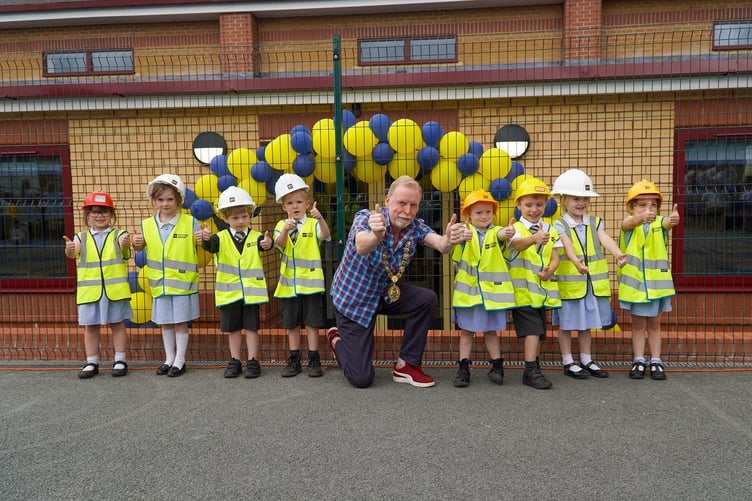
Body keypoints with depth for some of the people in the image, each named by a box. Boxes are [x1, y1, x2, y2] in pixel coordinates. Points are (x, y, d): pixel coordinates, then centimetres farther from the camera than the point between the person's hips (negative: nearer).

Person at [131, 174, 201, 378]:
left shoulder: (190, 222, -7)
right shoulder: (147, 225, 3)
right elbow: (141, 248, 15)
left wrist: (202, 240, -26)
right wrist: (136, 244, -6)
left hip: (182, 281, -3)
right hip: (160, 283, 4)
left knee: (181, 322, 5)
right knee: (165, 322, 14)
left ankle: (180, 361, 17)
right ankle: (169, 358, 28)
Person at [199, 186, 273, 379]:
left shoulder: (256, 237, -4)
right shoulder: (221, 238, -3)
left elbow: (264, 243, -25)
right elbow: (211, 245, -22)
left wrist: (268, 243, -49)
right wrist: (206, 238, -46)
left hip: (251, 291, -1)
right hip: (229, 292, 1)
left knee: (251, 327, 6)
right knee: (232, 328, 12)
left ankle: (252, 361, 16)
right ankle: (235, 361, 23)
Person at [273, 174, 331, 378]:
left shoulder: (312, 224, -3)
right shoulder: (281, 225, 3)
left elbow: (325, 234, -23)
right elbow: (279, 243, -16)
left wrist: (319, 218, -42)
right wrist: (286, 230, -36)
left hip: (311, 282, -3)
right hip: (289, 283, 3)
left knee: (312, 323, 3)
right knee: (291, 324, 12)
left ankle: (314, 360, 13)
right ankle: (294, 360, 23)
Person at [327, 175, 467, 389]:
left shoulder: (414, 227, -12)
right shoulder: (365, 217, -25)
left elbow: (439, 245, -31)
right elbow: (361, 247, -46)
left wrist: (449, 240, -56)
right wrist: (376, 235, -69)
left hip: (385, 292, 5)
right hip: (352, 297, -5)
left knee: (427, 299, -21)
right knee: (361, 378, -6)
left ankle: (406, 365, -2)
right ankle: (336, 340, 27)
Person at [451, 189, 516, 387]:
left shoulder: (496, 232, 0)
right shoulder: (466, 231, -2)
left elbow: (501, 234, -24)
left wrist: (506, 233, -50)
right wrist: (462, 236, -50)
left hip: (492, 290, 0)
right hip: (468, 290, 0)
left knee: (491, 331, 11)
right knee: (466, 331, 7)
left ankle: (497, 367, 24)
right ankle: (463, 368, 14)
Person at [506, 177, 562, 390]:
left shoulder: (550, 230, 9)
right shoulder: (517, 228, -7)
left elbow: (555, 257, 8)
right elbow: (517, 244, -30)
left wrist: (549, 271, -14)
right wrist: (534, 239, -51)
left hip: (542, 288, 6)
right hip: (522, 289, -6)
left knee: (539, 331, 12)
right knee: (532, 329, -12)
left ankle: (534, 369, 23)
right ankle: (531, 371, -8)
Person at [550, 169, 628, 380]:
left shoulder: (595, 223, 6)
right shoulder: (559, 225, -7)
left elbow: (605, 240, -13)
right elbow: (568, 246, -25)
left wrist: (618, 254, -34)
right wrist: (576, 262, -44)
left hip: (593, 283, 4)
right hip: (569, 283, -4)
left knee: (586, 323, 15)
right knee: (566, 324, 7)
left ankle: (587, 361, 28)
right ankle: (568, 362, 20)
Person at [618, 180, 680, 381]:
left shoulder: (659, 222, -2)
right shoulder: (630, 223, -5)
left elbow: (667, 223, -26)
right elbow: (629, 223, -30)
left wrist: (673, 219, -51)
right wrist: (641, 217, -53)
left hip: (657, 282, 1)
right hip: (634, 281, -1)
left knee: (654, 324, 12)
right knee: (638, 324, 9)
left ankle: (656, 361, 20)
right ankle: (639, 361, 18)